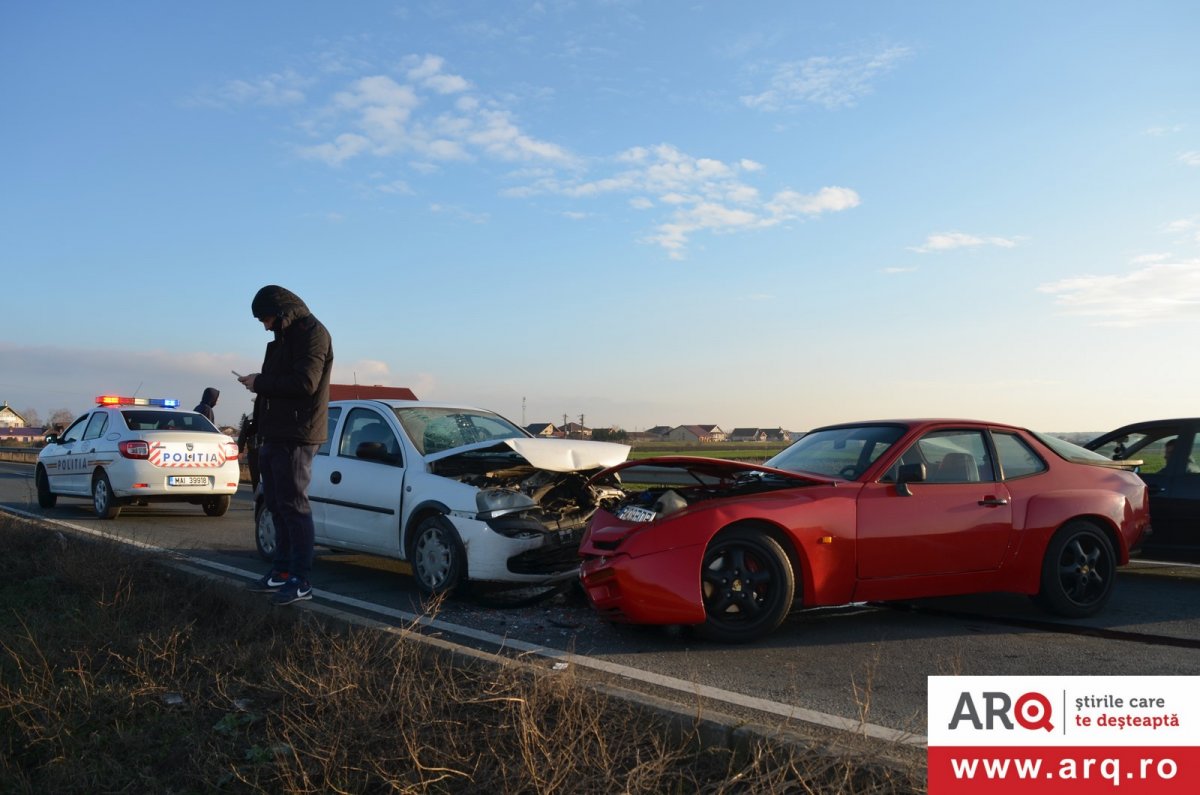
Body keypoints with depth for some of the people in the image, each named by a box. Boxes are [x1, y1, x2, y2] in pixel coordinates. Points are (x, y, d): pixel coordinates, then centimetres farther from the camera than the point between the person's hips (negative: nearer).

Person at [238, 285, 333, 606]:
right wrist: (259, 383, 5)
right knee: (277, 505, 13)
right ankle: (283, 571, 21)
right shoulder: (284, 336, 20)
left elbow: (305, 383, -21)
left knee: (293, 506, -9)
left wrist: (260, 383, -12)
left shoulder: (312, 334, -10)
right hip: (275, 435, 10)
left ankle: (300, 581, -5)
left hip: (296, 437, -10)